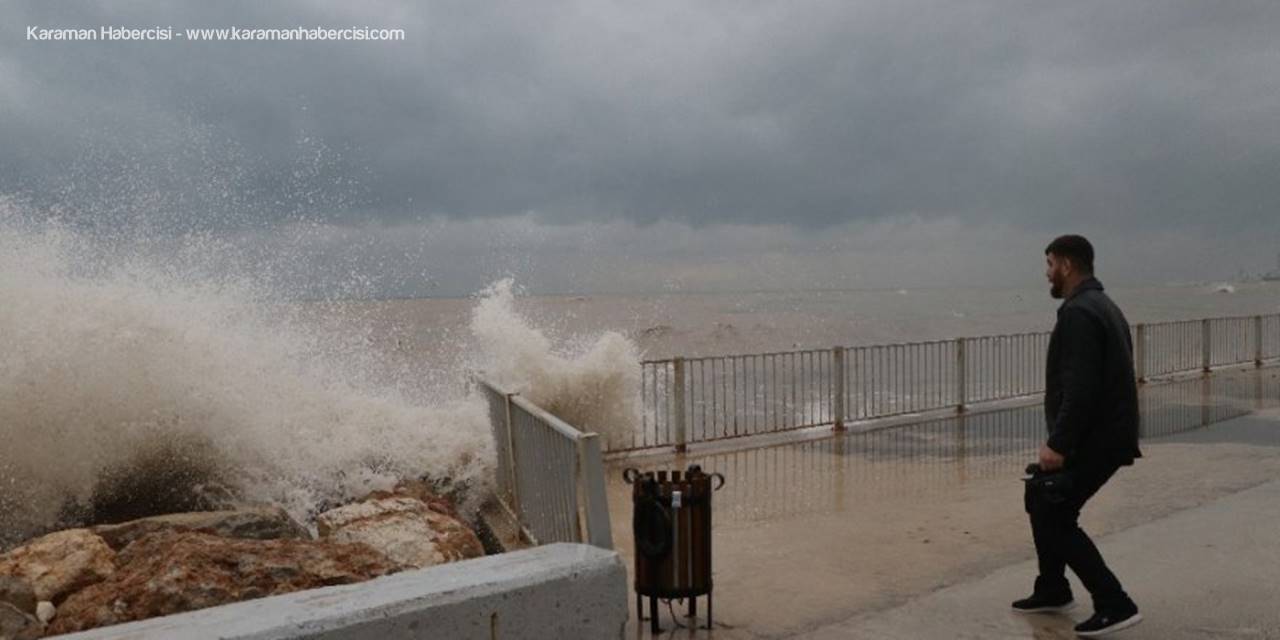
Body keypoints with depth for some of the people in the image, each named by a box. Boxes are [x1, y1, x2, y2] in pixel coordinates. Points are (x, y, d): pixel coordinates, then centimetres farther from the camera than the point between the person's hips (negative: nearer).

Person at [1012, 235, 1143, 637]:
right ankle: (1052, 590, 28)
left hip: (1093, 439, -11)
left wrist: (1058, 445, -24)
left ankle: (1114, 605, -1)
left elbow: (1079, 388, -26)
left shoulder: (1078, 312, -18)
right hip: (1104, 433, 11)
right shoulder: (1102, 306, 16)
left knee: (1054, 517, -4)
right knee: (1040, 498, 19)